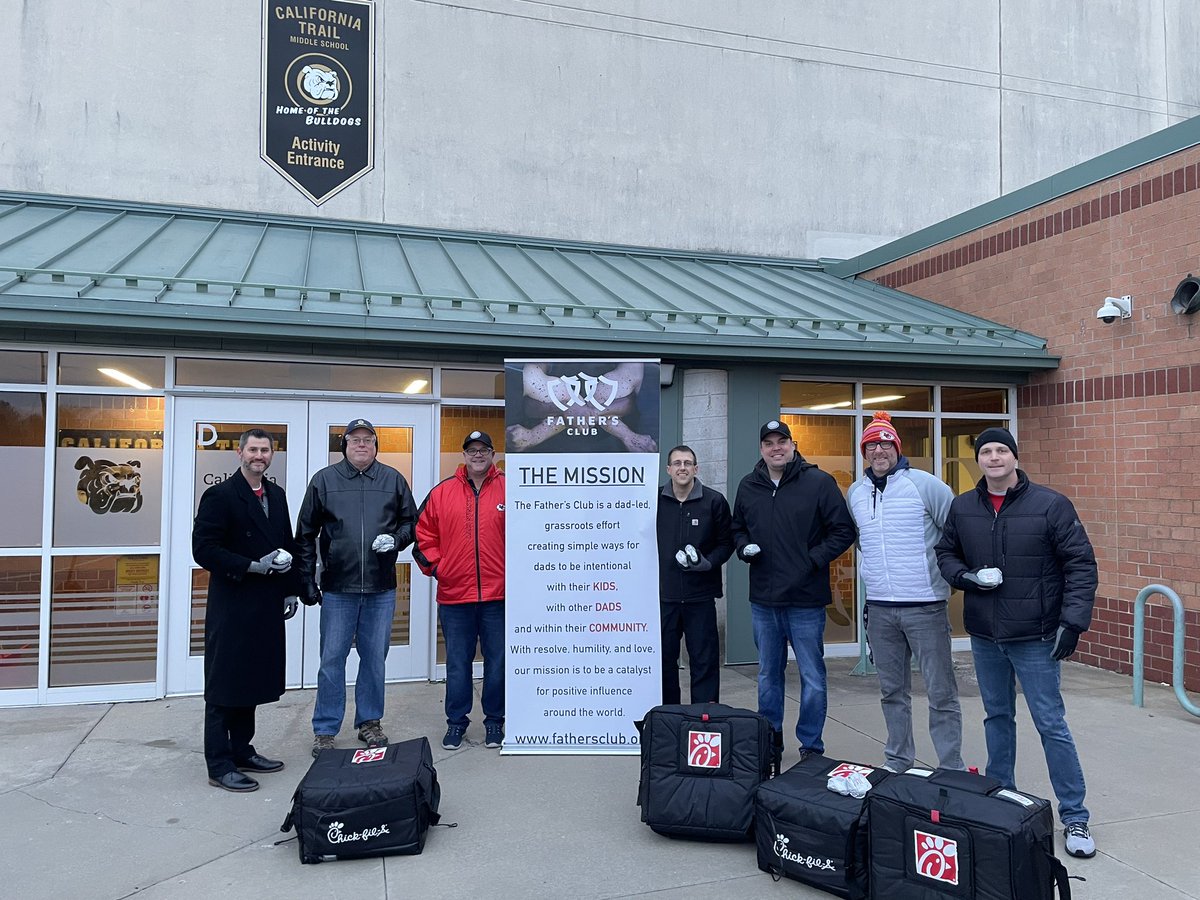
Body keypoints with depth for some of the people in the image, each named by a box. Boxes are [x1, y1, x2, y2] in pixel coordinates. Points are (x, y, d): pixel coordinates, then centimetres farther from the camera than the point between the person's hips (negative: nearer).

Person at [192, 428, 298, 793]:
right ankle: (219, 766, 11)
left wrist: (290, 591, 12)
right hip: (232, 608, -7)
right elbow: (203, 549, -15)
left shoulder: (277, 495, 13)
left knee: (250, 682, 15)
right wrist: (253, 566, -19)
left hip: (266, 608, 7)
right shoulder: (220, 495, -9)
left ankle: (241, 751, 27)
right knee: (223, 687, 2)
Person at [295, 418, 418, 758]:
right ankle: (324, 730, 16)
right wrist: (307, 581, 1)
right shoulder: (324, 480, 3)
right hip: (337, 589, -1)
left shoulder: (393, 480, 6)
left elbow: (410, 522, 13)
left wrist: (396, 539, -9)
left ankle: (369, 723, 25)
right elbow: (305, 535, 5)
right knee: (331, 660, 4)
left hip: (381, 589, 1)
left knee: (375, 658, 10)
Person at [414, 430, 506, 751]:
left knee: (497, 662, 10)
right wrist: (434, 566, 2)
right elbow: (423, 533, 11)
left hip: (499, 595, -1)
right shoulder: (442, 492, 5)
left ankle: (494, 721, 24)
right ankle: (456, 721, 25)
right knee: (457, 663, 11)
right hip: (454, 595, 1)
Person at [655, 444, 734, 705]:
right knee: (664, 658, 11)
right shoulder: (655, 500, 1)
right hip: (662, 594, 2)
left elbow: (726, 543, 5)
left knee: (704, 659, 4)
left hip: (700, 595, -1)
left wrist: (708, 562, -12)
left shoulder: (714, 501, -2)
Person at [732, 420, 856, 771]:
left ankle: (811, 748, 21)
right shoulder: (748, 487, 8)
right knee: (768, 676, 15)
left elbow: (844, 531, -5)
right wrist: (744, 548, 0)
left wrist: (813, 559, -14)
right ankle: (769, 746, 29)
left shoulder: (818, 482, -6)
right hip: (763, 600, 5)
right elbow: (738, 529, 21)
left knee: (812, 678, 5)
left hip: (806, 600, -4)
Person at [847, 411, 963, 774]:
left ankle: (951, 769, 12)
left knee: (941, 692, 1)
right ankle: (898, 760, 28)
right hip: (879, 609, 5)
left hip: (926, 605, -5)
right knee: (892, 691, 15)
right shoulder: (855, 493, 9)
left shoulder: (924, 484, -7)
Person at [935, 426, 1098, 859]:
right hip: (984, 635, 4)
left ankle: (1075, 817, 14)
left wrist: (1072, 619, -15)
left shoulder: (1050, 505, -9)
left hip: (1035, 637, -4)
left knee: (1051, 724, 0)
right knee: (997, 717, 17)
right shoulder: (962, 508, 2)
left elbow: (1081, 564, -8)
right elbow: (946, 552, 14)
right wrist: (964, 576, -8)